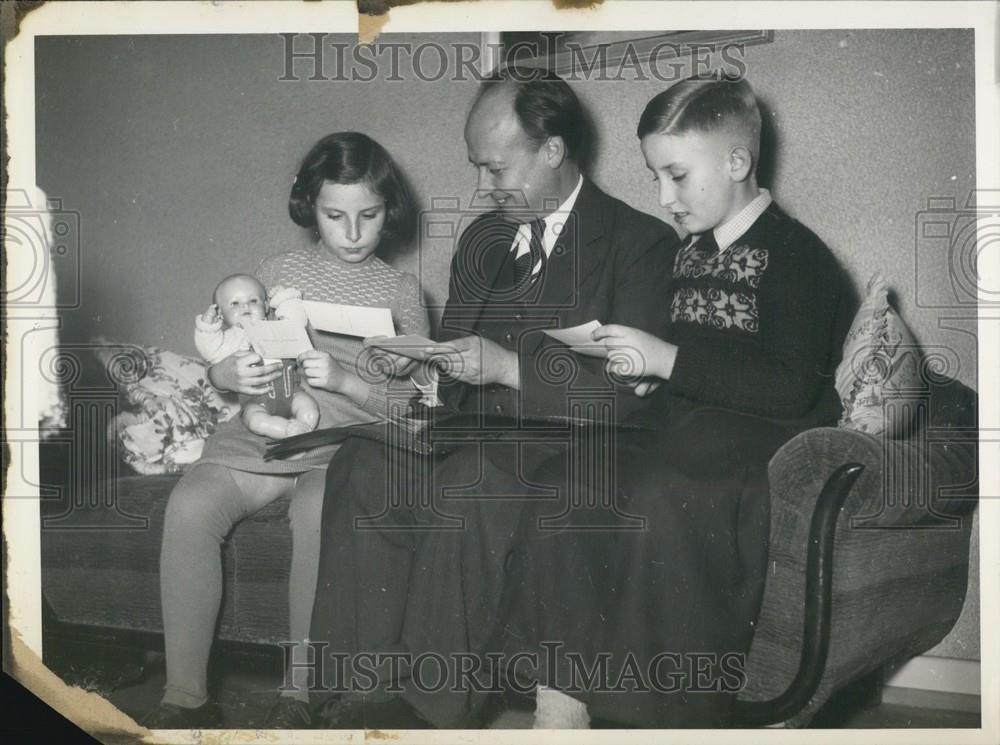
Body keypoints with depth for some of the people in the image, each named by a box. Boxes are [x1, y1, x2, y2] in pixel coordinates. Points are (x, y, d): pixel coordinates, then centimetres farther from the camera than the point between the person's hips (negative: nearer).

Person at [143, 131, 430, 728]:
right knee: (191, 505, -28)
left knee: (319, 512, -36)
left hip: (347, 443, -2)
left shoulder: (401, 292, 10)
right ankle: (185, 696, -19)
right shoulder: (277, 272, 14)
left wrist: (345, 379, -16)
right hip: (262, 433, 2)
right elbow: (222, 366, 15)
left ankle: (300, 695, -21)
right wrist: (228, 374, -11)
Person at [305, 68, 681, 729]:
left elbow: (626, 392, -10)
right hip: (473, 435, 6)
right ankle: (369, 687, -24)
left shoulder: (641, 243, 0)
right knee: (361, 464, -24)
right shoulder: (482, 238, 22)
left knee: (466, 483, -36)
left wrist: (509, 367, -16)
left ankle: (437, 705, -26)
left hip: (566, 451, -5)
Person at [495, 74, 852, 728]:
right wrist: (646, 372, 5)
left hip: (765, 455, -7)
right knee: (561, 484, -19)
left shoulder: (796, 256, -7)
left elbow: (793, 387, -18)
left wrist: (668, 359, -20)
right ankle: (564, 702, -21)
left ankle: (669, 714, -22)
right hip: (684, 439, 7)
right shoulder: (691, 254, 17)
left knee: (655, 502, -34)